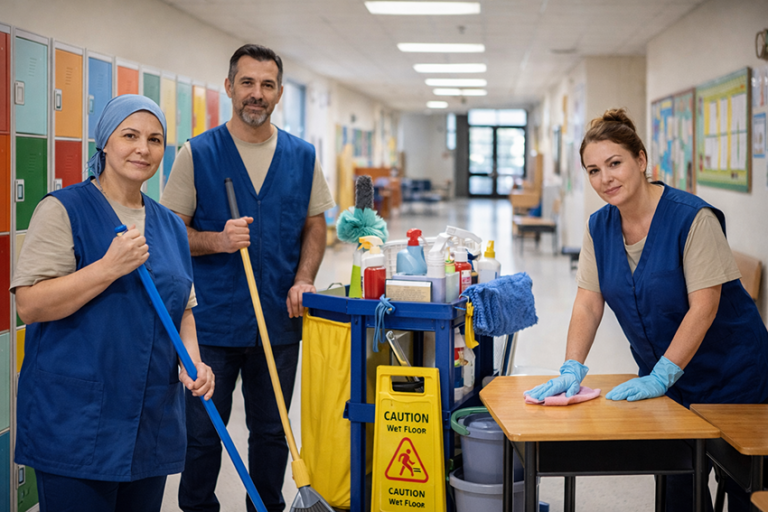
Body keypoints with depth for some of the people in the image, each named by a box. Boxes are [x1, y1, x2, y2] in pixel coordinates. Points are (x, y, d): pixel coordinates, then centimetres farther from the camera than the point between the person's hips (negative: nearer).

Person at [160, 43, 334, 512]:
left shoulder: (303, 156, 5)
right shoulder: (197, 154, -3)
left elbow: (315, 226, 12)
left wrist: (303, 280, -4)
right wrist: (218, 241, -20)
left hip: (280, 320, 3)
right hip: (211, 320, -2)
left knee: (271, 432, 14)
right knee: (202, 434, 5)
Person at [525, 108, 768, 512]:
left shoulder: (693, 218, -21)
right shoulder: (599, 227, -1)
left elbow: (703, 308, -23)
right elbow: (588, 303, -4)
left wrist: (660, 377, -25)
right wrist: (572, 370, -16)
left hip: (729, 373, -5)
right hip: (663, 376, 5)